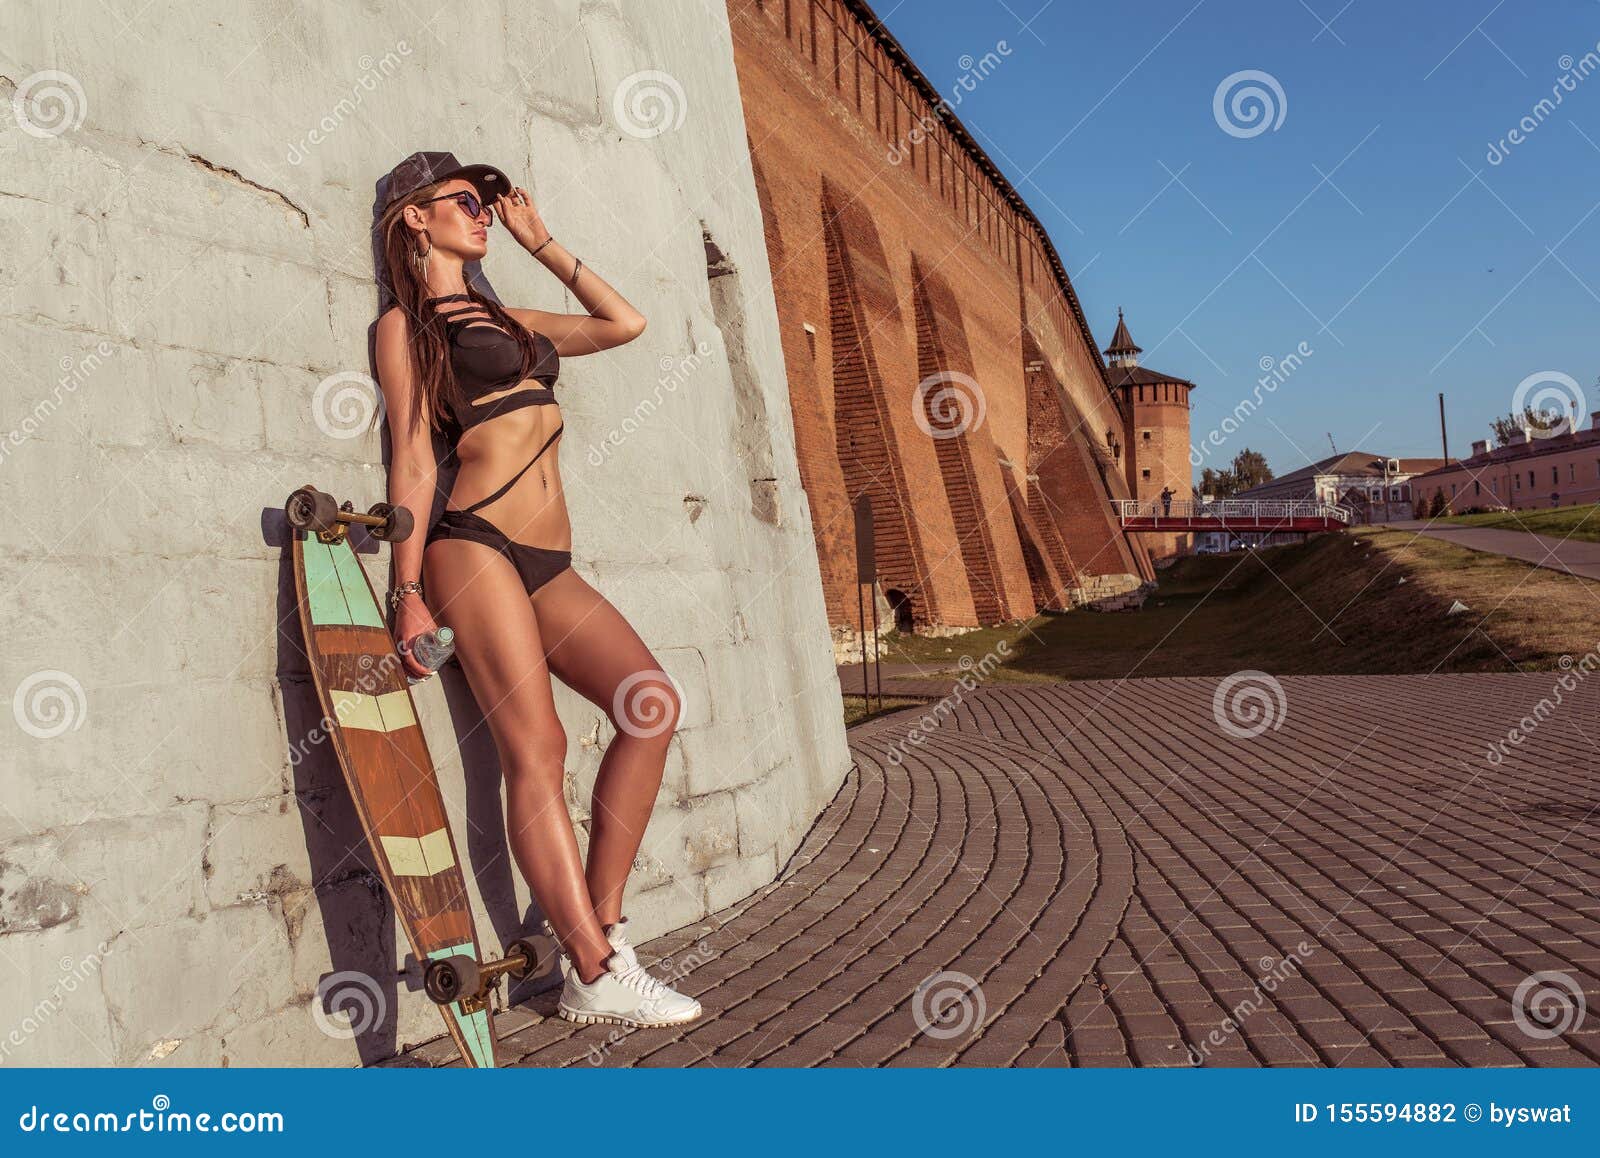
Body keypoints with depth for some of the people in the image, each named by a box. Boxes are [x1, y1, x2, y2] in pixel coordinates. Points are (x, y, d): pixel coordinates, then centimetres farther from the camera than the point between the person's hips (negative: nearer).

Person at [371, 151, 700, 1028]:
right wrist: (409, 593, -8)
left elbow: (625, 323, 30)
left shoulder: (510, 320, 25)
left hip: (546, 562, 7)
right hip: (477, 547, -7)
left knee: (649, 706, -7)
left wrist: (537, 240, 30)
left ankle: (596, 918, -1)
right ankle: (598, 975, -11)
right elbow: (413, 462, -2)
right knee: (537, 750, -13)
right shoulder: (406, 325, 6)